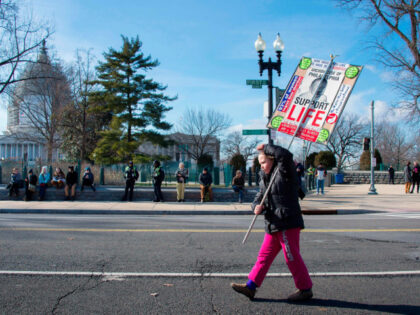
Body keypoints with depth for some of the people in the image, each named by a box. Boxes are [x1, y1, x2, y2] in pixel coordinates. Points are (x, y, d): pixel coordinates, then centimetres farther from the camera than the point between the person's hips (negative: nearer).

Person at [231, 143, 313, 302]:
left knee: (292, 257, -2)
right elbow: (259, 197, 15)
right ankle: (251, 286, 12)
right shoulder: (265, 179, 17)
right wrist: (257, 206, -9)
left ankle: (305, 289, 12)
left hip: (288, 223, -8)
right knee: (264, 255, 9)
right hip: (273, 225, 8)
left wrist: (266, 147, -15)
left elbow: (286, 155, -26)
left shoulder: (285, 173, -8)